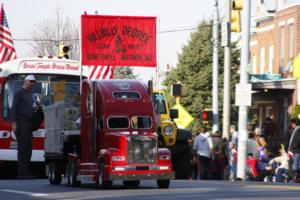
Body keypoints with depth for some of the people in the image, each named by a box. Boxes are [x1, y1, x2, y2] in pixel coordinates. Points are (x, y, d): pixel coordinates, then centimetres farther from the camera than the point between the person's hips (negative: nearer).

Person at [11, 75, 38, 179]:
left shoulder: (29, 94, 21)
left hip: (28, 124, 9)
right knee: (23, 148, -12)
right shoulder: (19, 92, -5)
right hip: (21, 123, -9)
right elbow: (14, 108, -12)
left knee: (28, 149, 7)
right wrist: (14, 123, -19)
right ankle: (21, 173, -13)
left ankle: (27, 172, 9)